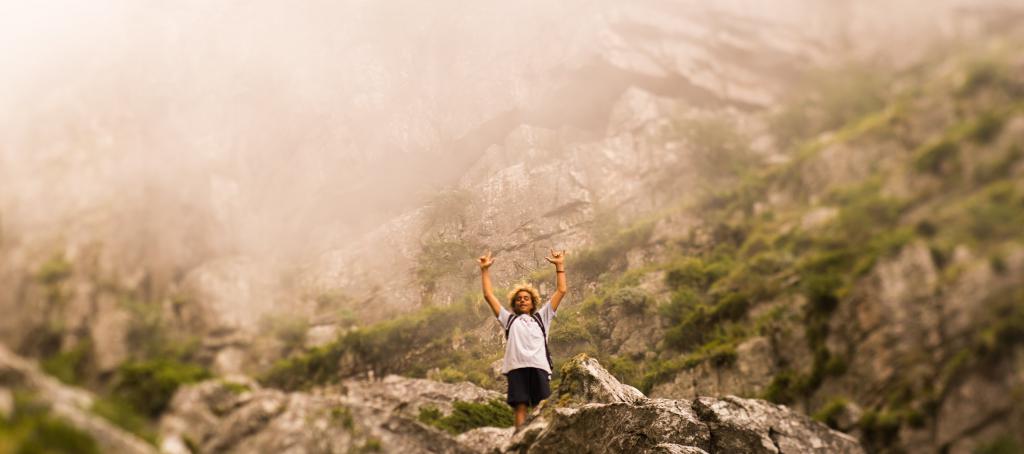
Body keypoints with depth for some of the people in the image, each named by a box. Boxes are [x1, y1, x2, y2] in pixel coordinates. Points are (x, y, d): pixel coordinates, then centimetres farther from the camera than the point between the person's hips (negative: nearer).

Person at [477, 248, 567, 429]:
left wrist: (559, 265, 20)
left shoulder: (541, 317, 29)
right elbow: (488, 295, 27)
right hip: (516, 366, 0)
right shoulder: (509, 319, 30)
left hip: (539, 366, 0)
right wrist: (484, 270, 24)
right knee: (520, 406, -7)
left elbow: (561, 291, 25)